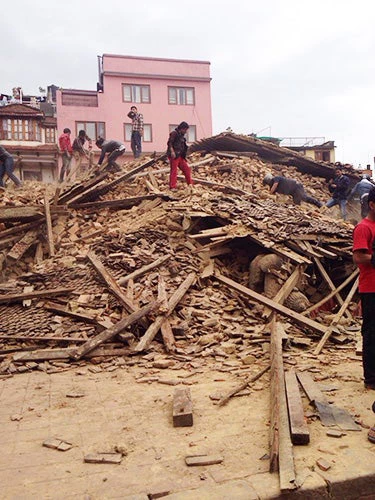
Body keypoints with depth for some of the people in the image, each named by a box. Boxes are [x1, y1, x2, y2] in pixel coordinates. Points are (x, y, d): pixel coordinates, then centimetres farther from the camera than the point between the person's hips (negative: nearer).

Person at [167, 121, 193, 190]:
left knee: (186, 168, 8)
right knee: (173, 171, -9)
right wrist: (172, 151, -26)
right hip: (174, 156, -9)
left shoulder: (181, 136, 22)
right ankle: (172, 187, -9)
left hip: (180, 156, 9)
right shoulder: (174, 133, -4)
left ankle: (190, 184, 15)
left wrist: (184, 156, 26)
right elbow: (169, 143, -15)